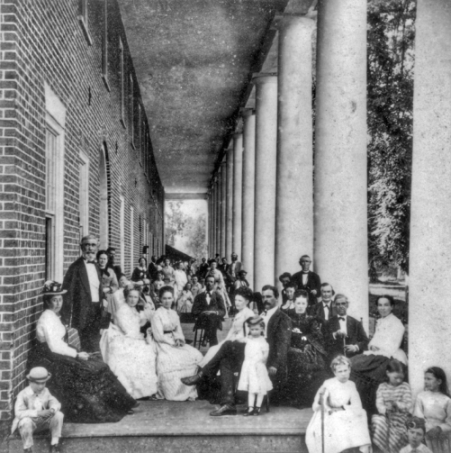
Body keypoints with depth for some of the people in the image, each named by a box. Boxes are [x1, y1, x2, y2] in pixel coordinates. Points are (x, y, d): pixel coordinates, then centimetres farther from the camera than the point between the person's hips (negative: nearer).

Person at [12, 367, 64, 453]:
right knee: (26, 421, -38)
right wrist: (38, 413, -38)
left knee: (59, 415, -19)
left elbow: (55, 403, -3)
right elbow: (19, 413, -29)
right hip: (29, 421, -4)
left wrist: (52, 410, -29)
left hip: (43, 421, 4)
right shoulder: (23, 394, -19)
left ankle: (54, 445, -6)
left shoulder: (45, 391, -4)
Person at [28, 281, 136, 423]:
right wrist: (77, 354, -15)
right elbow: (54, 347, -21)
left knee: (96, 365, -2)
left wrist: (76, 353, 0)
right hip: (47, 358, -9)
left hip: (56, 355, 9)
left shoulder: (53, 316, 13)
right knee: (83, 370, -20)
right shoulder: (47, 317, -16)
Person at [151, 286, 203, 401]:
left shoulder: (174, 313, 17)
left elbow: (179, 331, 15)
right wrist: (172, 342, -15)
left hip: (176, 343, 6)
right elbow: (158, 336, -8)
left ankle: (189, 391, -14)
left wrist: (179, 340, -7)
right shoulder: (157, 314, -3)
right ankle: (174, 392, -22)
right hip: (163, 345, -6)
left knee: (196, 355, -17)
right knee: (170, 360, -35)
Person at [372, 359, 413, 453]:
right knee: (377, 420, -26)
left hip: (401, 419, -1)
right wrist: (385, 410, -27)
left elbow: (409, 406, -5)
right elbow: (379, 404, -5)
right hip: (386, 417, 2)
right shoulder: (382, 387, 6)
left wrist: (396, 403, -23)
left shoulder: (405, 386, 3)